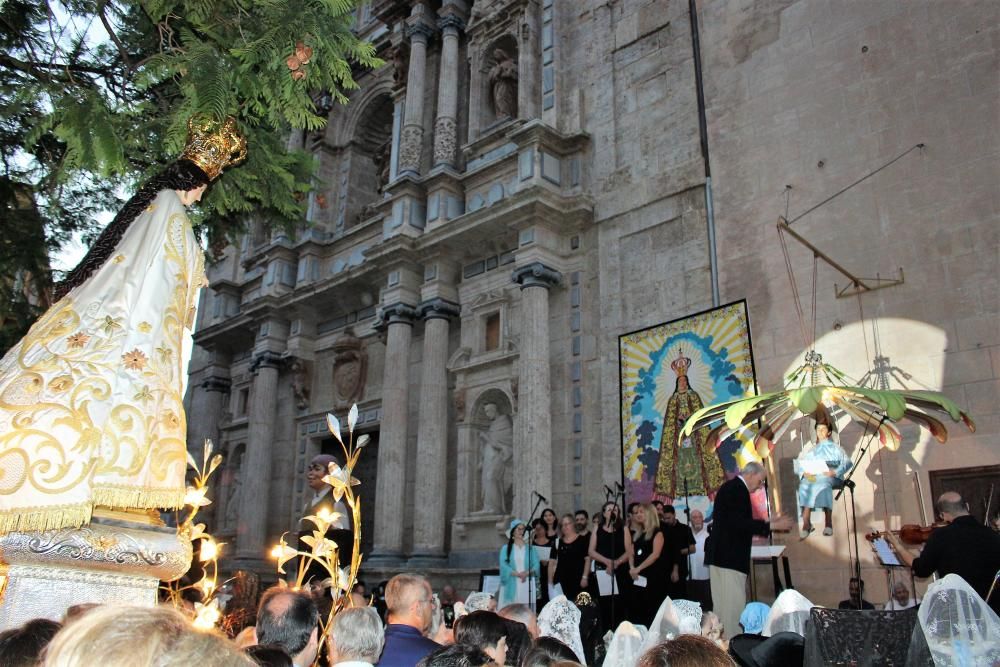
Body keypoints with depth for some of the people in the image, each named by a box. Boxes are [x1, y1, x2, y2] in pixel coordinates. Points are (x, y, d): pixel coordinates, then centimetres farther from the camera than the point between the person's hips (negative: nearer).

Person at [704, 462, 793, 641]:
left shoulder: (731, 487, 17)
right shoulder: (737, 489, -14)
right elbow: (739, 524, -23)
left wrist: (768, 523, 19)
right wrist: (771, 526, -17)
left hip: (722, 555, 11)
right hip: (729, 557, -11)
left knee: (724, 604, 12)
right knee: (734, 604, -7)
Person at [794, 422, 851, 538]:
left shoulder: (835, 448, 23)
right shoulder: (809, 450, 29)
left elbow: (847, 462, 5)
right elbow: (797, 464, 15)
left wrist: (835, 472, -14)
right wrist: (804, 472, -8)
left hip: (829, 477, -2)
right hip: (811, 477, 2)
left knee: (823, 484, -38)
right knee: (804, 485, -33)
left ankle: (828, 523, -43)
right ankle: (806, 523, -44)